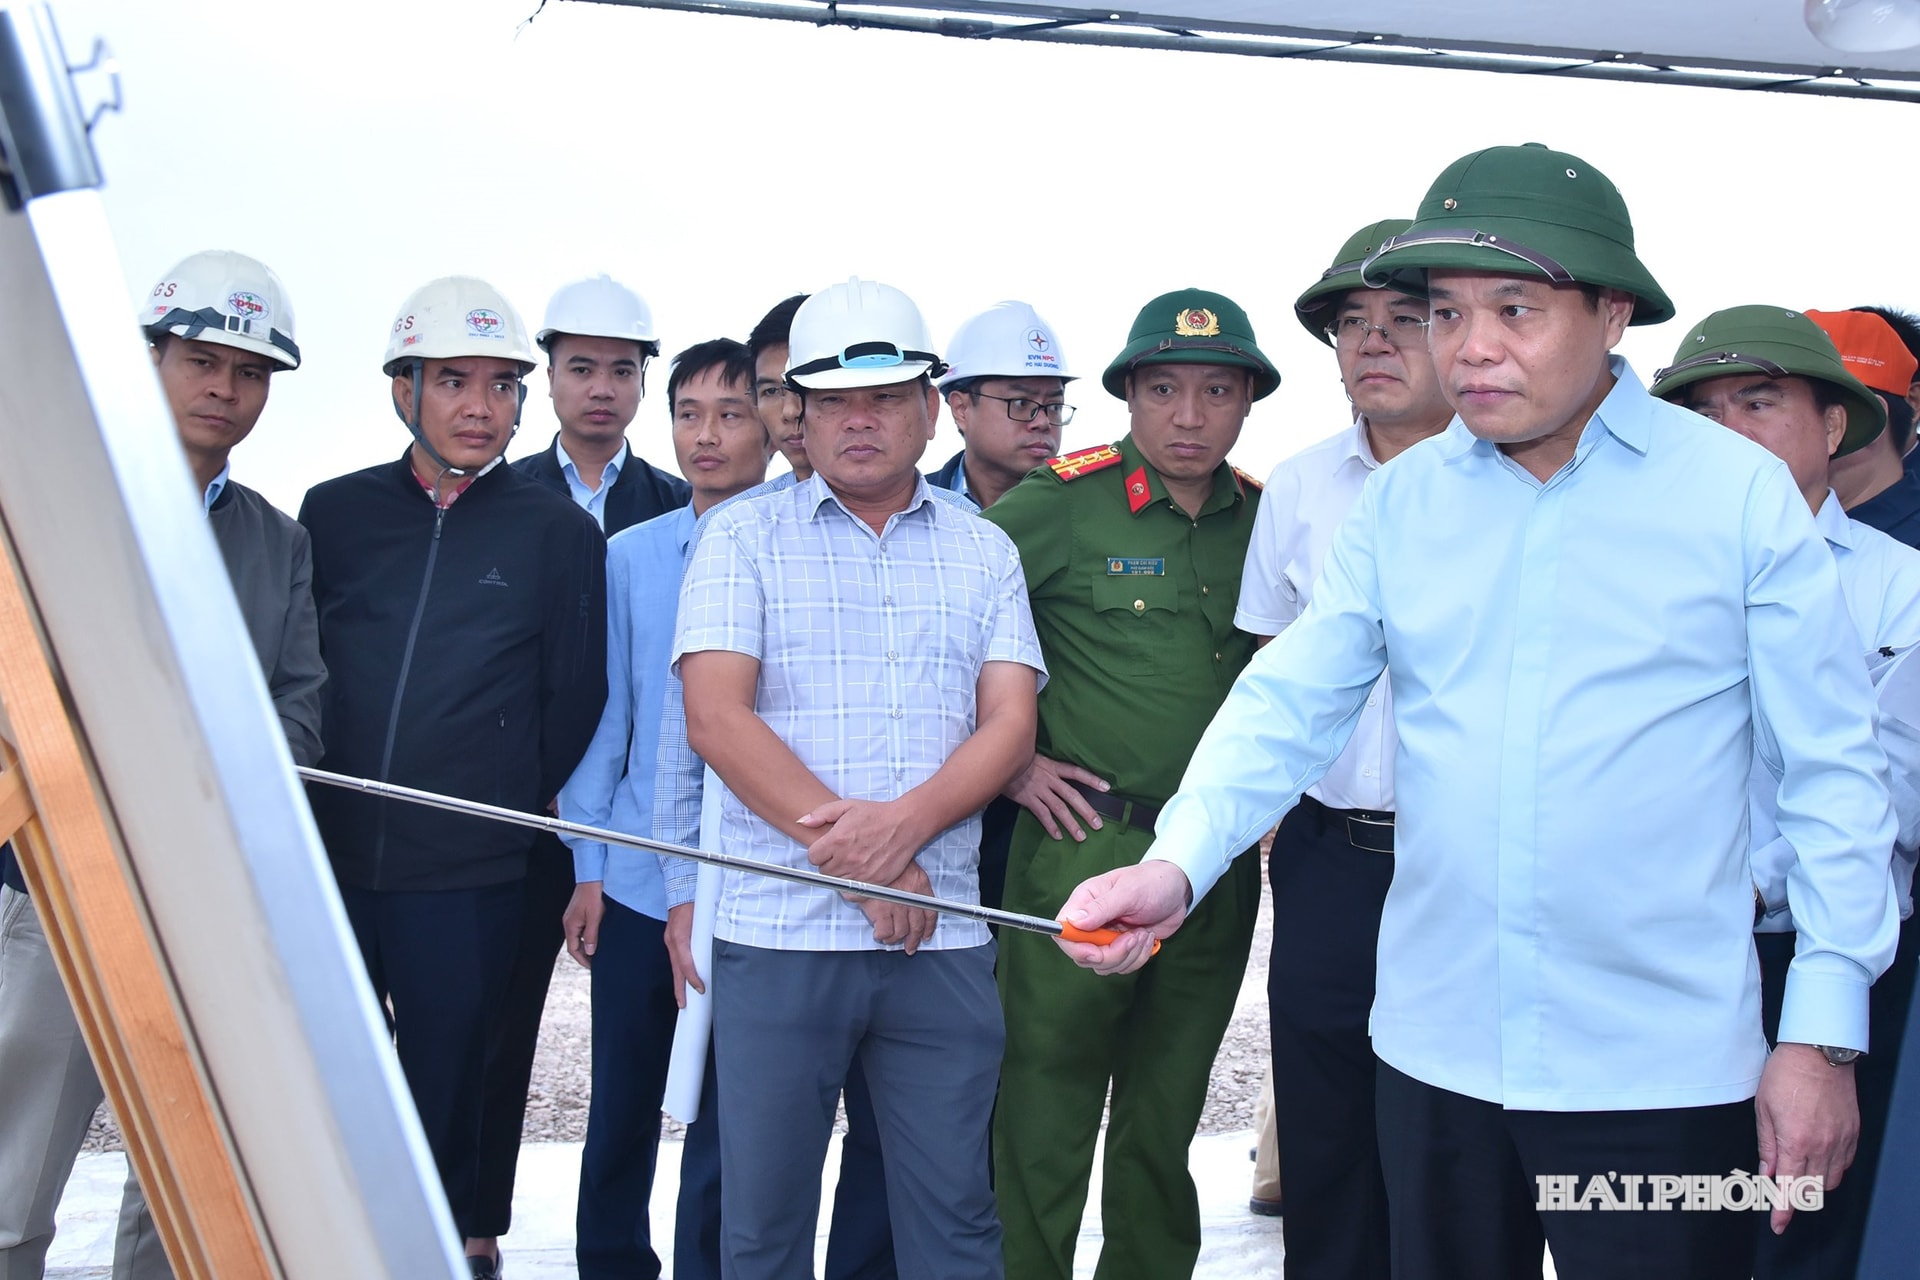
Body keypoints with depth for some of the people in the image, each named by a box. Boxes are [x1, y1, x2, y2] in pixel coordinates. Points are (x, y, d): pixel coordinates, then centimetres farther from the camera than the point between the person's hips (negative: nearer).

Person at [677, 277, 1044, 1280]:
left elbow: (1008, 725, 3)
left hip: (942, 937, 2)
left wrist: (904, 823, -16)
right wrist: (852, 849, -12)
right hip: (778, 933, -1)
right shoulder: (744, 536, 5)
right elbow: (716, 717, -6)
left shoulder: (984, 552, 12)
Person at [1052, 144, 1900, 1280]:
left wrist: (1824, 1033, -7)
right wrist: (1178, 865, -18)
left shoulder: (1742, 492, -5)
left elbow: (1833, 770, -3)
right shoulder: (1400, 504, 3)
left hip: (1664, 1070, -3)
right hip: (1436, 1050, 4)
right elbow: (1290, 704, -1)